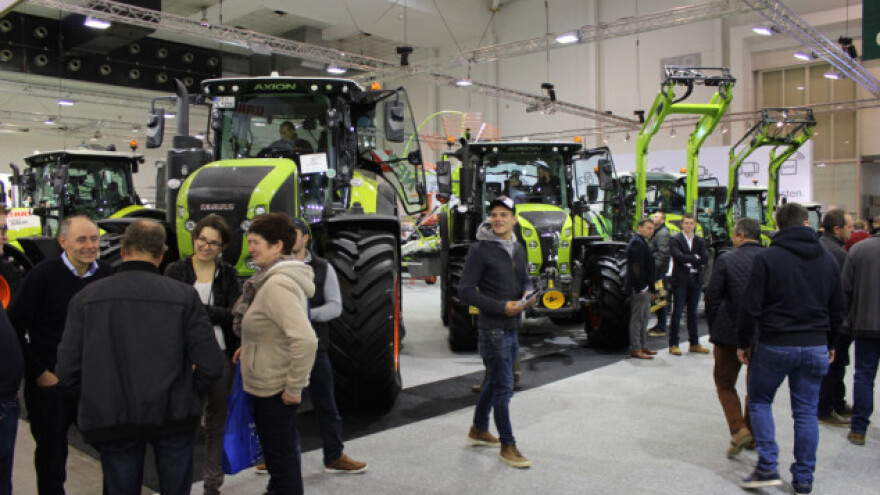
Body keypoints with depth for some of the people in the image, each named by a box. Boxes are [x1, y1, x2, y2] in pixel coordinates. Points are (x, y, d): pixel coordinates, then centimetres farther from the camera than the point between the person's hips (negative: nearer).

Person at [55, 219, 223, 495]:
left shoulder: (85, 298, -5)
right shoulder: (184, 296, -10)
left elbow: (67, 374, -6)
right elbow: (210, 365, -12)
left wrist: (94, 401, 12)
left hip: (110, 419, 1)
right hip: (173, 416, -1)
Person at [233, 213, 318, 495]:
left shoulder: (277, 285, -25)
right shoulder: (272, 279, 7)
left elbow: (305, 340, -33)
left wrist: (294, 389, -25)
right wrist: (250, 345, 11)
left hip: (274, 389, -10)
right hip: (270, 384, 10)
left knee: (280, 456, 5)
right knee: (283, 451, 24)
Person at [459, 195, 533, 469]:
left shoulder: (519, 250, 10)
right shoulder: (480, 251, -12)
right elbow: (466, 291, -15)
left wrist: (528, 293, -3)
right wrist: (501, 307, -21)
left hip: (512, 328, 8)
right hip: (493, 328, -8)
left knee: (495, 381, 18)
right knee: (504, 387, -4)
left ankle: (478, 430, 35)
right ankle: (507, 446, 8)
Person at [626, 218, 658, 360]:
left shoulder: (642, 243, 18)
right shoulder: (637, 243, -15)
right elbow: (636, 267, -22)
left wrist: (650, 287, 19)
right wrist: (642, 287, -22)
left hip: (644, 288, 11)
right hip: (639, 289, -11)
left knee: (644, 317, 16)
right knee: (637, 318, -5)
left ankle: (642, 346, 24)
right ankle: (636, 349, 0)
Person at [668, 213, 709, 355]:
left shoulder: (700, 241, 12)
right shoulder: (675, 240, -2)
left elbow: (704, 258, -2)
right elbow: (678, 256, -18)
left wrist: (689, 262, -13)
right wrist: (695, 258, -12)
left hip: (695, 281, 5)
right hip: (680, 281, -4)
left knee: (693, 313, 11)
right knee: (677, 312, -2)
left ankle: (694, 343, 18)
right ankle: (673, 344, 3)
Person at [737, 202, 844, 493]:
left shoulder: (767, 258, -9)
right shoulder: (828, 261, 6)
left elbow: (751, 307, -10)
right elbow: (837, 309, 12)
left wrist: (743, 342, 1)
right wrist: (830, 344, 24)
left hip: (774, 345, -4)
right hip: (815, 347, 4)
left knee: (759, 401, 12)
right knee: (806, 411, 11)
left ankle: (767, 467, 5)